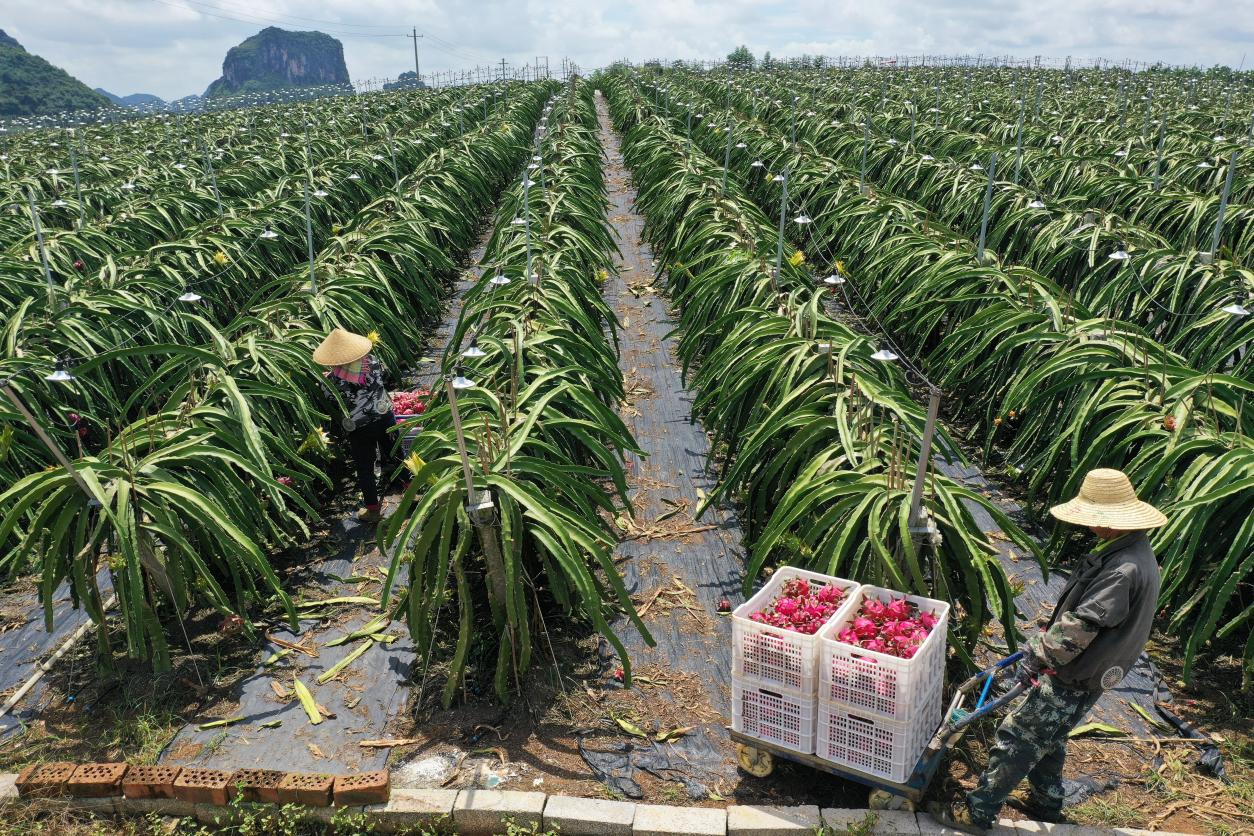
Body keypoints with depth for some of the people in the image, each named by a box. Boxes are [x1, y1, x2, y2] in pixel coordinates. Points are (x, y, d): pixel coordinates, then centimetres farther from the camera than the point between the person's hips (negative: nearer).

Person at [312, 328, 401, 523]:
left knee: (365, 468, 12)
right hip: (385, 418, 3)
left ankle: (372, 509, 21)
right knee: (393, 455, 25)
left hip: (360, 429, -3)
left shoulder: (333, 380, -21)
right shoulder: (372, 362, -12)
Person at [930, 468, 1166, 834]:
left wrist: (1039, 654, -18)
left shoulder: (1125, 569, -29)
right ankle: (1046, 804, 43)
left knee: (1016, 738, -1)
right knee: (1046, 738, 25)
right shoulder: (1132, 551, 5)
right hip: (1079, 671, 10)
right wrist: (1045, 640, 14)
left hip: (1074, 679, -10)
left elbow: (1080, 625, -28)